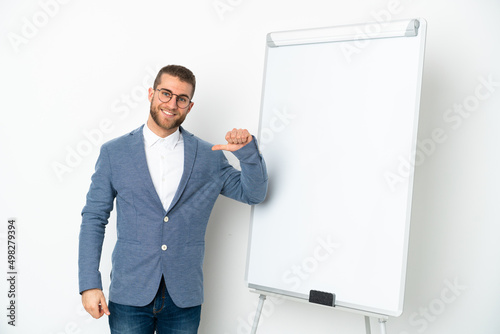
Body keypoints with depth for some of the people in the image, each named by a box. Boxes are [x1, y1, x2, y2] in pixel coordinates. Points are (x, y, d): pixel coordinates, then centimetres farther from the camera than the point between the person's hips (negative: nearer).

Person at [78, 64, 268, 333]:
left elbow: (253, 193, 6)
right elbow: (94, 218, 1)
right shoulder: (114, 152, 1)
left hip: (184, 298, 1)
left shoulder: (209, 157, 3)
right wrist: (89, 283, -6)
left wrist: (248, 152, -12)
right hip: (130, 294, -1)